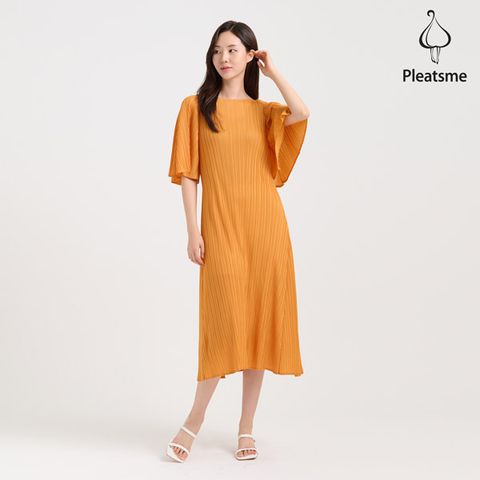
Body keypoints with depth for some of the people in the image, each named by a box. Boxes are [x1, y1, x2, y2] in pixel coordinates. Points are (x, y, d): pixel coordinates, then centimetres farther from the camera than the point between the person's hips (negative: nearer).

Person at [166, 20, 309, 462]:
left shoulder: (266, 111, 11)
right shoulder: (195, 107, 7)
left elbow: (302, 114, -12)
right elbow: (188, 173, 1)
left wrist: (272, 70, 1)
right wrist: (193, 230, -7)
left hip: (265, 223, 2)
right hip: (221, 225, -2)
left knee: (259, 321, 3)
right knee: (225, 321, -8)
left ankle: (246, 428, 14)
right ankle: (194, 422, 8)